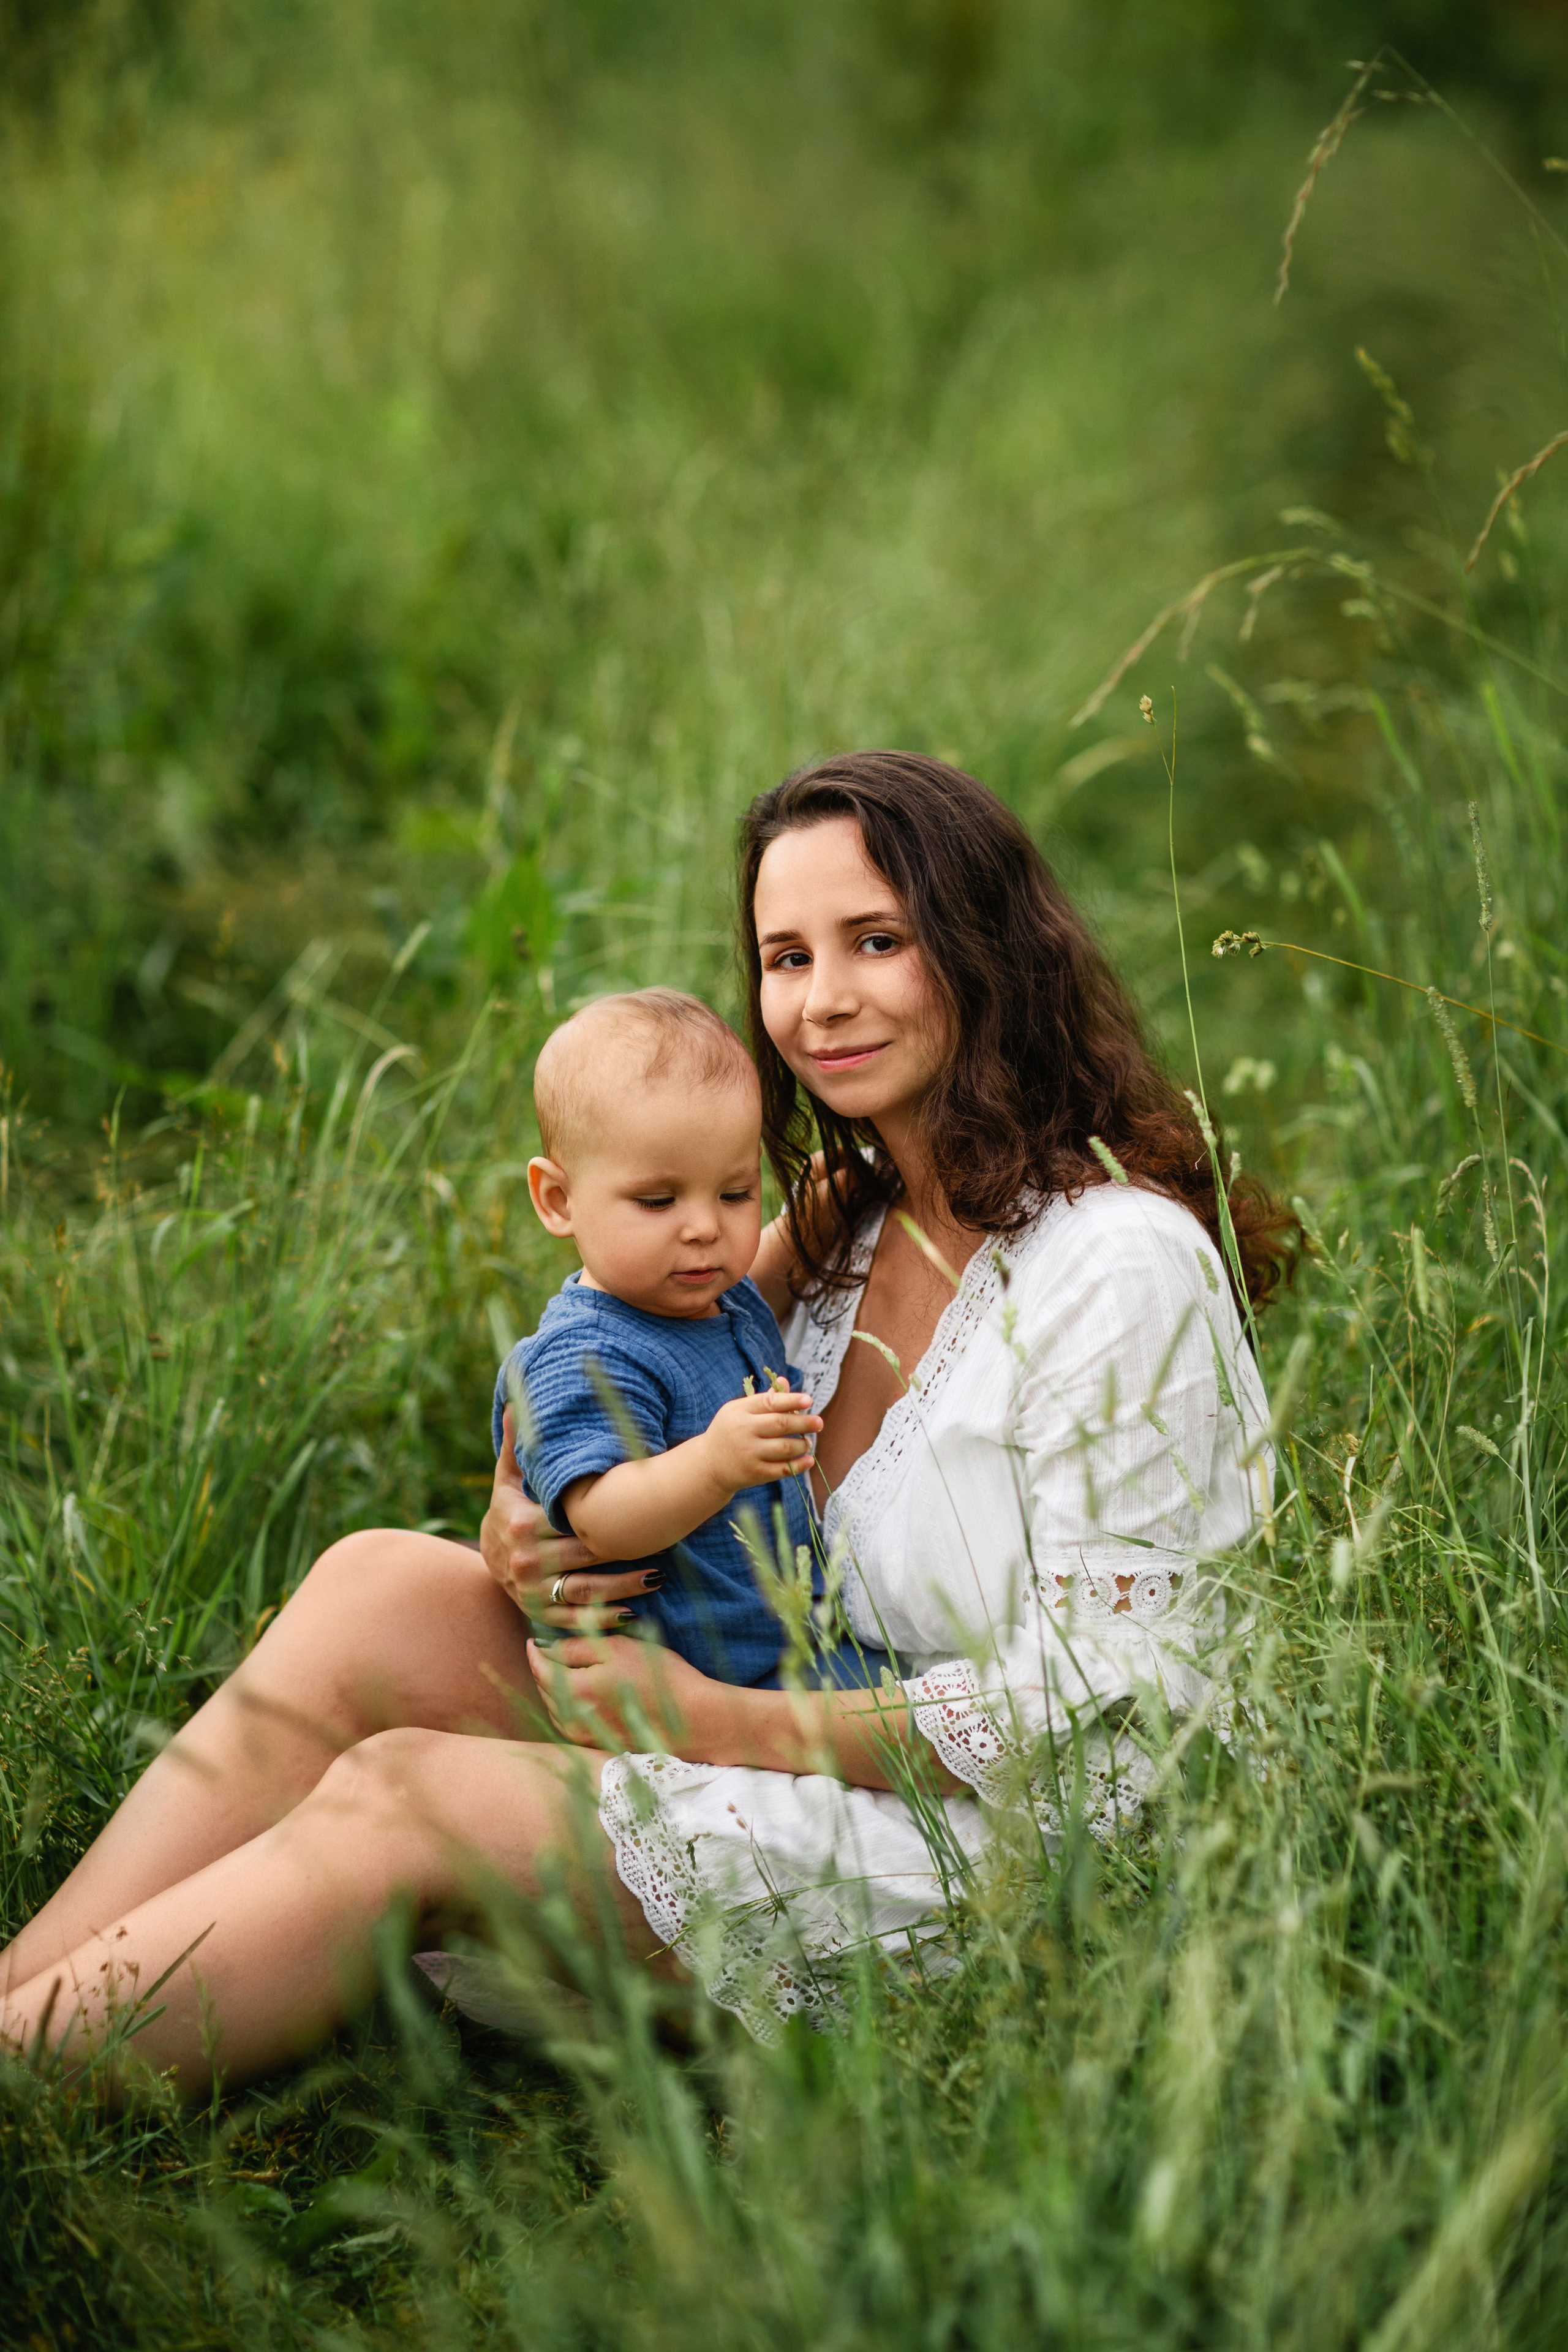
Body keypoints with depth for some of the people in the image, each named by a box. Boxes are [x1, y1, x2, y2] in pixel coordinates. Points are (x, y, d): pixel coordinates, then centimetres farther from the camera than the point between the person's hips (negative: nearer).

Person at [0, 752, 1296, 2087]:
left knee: (401, 1801, -20)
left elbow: (1090, 1702, -19)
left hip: (1005, 1860, -8)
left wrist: (722, 1722, -19)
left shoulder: (1121, 1262, -16)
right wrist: (521, 1531, -8)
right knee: (379, 1588, -10)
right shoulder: (846, 1225, 9)